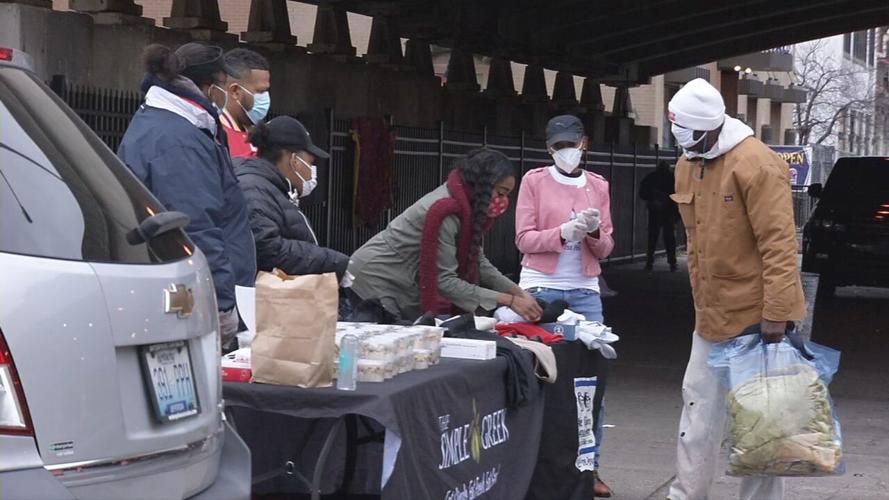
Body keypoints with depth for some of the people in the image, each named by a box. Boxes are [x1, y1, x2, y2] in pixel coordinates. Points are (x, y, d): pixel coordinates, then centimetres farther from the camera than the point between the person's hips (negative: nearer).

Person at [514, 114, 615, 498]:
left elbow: (605, 249, 10)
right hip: (541, 289, -3)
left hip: (585, 292, 3)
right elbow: (524, 239, -5)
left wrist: (594, 232, -11)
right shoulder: (534, 181, 1)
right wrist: (565, 231, -18)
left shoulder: (598, 186, 10)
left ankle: (590, 465, 9)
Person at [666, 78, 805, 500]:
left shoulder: (756, 165, -18)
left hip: (755, 315, -8)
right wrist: (701, 303, 15)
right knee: (699, 410, 11)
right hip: (711, 314, 8)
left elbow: (778, 245, -20)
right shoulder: (688, 164, 8)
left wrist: (775, 315, -23)